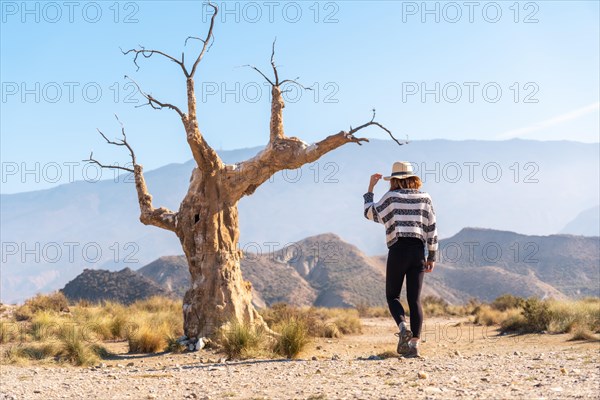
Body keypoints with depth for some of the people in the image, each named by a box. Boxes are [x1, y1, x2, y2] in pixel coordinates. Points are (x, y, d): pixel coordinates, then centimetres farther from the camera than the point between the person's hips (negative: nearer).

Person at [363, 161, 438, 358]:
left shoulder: (391, 197, 0)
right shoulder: (425, 198, 9)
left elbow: (370, 214, 12)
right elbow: (432, 228, 7)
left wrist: (370, 188, 20)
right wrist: (431, 257, 12)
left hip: (398, 250, -3)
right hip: (418, 251, 3)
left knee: (392, 295, 9)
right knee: (414, 299, 4)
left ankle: (403, 327, -17)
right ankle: (414, 344, -3)